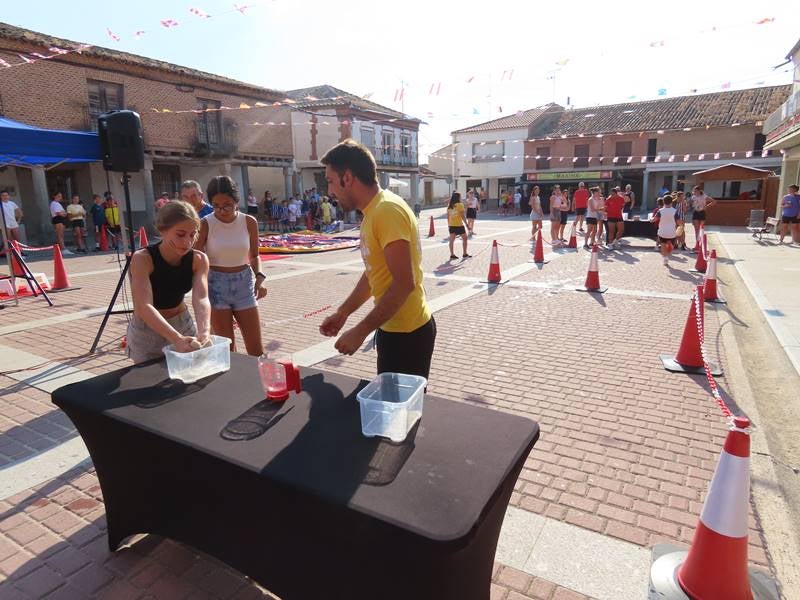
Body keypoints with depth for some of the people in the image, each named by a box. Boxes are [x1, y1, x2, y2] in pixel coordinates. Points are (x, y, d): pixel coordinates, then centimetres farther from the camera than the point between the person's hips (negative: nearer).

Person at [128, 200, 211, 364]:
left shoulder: (198, 259, -16)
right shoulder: (142, 259, -26)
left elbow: (201, 299, -29)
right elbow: (144, 307, -36)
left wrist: (204, 332, -48)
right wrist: (177, 339, -50)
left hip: (183, 325, 3)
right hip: (147, 331, -3)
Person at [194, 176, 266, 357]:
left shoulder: (249, 222, -2)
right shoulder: (205, 224, -9)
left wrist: (259, 278, -7)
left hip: (244, 283, 2)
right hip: (216, 284, -2)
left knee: (256, 348, 5)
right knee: (226, 348, 3)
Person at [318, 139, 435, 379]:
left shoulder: (387, 210, -21)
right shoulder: (374, 212, 10)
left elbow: (404, 284, -26)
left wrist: (360, 331, -21)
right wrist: (343, 312, 16)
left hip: (407, 333, -9)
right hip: (393, 328, 9)